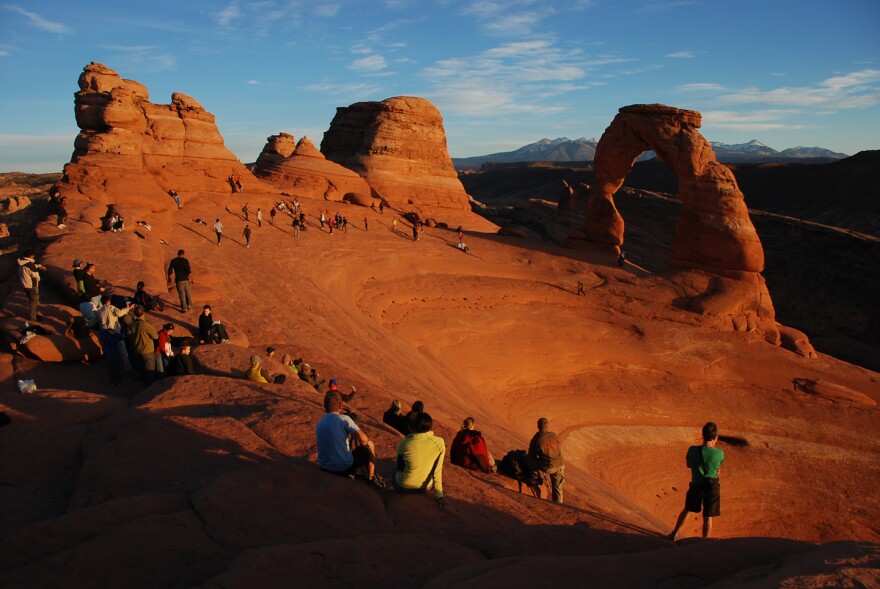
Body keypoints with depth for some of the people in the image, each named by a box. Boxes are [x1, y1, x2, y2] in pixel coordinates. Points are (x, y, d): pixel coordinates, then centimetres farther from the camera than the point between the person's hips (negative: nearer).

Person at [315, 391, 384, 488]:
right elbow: (363, 439, -19)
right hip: (344, 468, -6)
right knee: (369, 445, 14)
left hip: (324, 468, 6)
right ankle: (371, 479, 28)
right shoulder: (344, 419, -15)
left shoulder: (319, 424, 3)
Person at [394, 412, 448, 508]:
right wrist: (439, 495, -8)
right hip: (425, 488, 0)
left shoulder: (404, 443, -18)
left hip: (403, 488, 0)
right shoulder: (440, 442, -17)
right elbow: (437, 470, -14)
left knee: (396, 471, 35)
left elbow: (399, 467, -1)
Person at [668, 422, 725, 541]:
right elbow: (718, 468, 5)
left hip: (696, 485, 1)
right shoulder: (720, 453, -16)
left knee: (687, 509, 22)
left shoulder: (693, 450, -14)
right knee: (707, 517, 9)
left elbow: (688, 464, 4)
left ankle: (675, 534, 32)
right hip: (712, 486, -1)